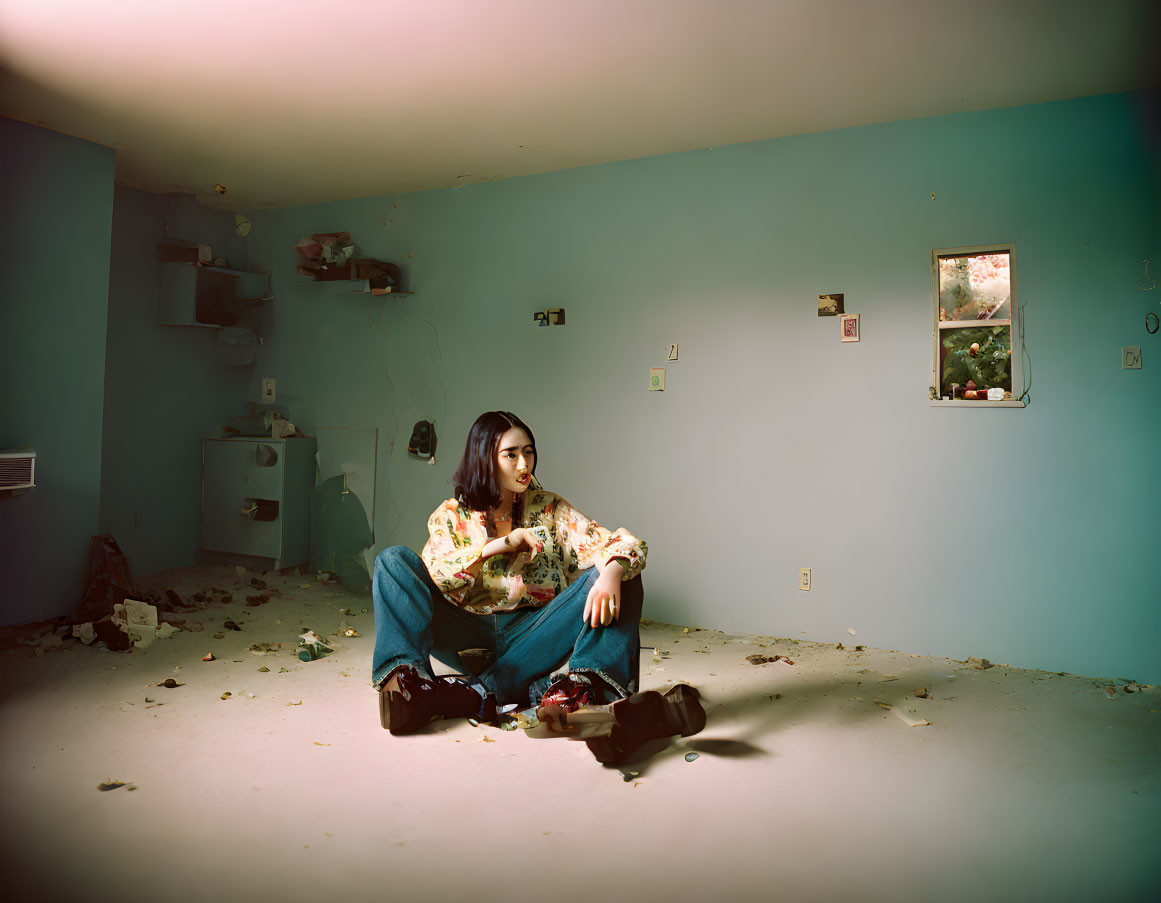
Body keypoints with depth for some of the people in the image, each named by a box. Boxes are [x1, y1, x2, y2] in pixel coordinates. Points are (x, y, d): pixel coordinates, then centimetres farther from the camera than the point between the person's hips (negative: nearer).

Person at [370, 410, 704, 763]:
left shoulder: (550, 509, 10)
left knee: (622, 575, -24)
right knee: (394, 560, -15)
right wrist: (498, 545, -15)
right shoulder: (451, 516, 10)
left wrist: (611, 574, -28)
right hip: (469, 638, 0)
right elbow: (433, 575, -8)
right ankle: (406, 679, -40)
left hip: (534, 638, 1)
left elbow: (621, 545, -4)